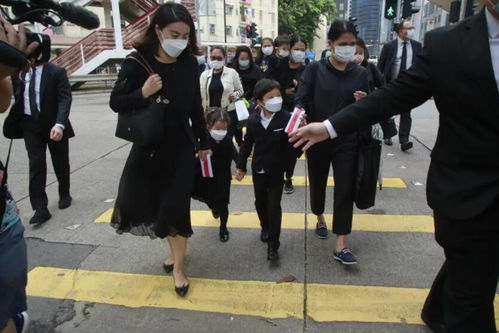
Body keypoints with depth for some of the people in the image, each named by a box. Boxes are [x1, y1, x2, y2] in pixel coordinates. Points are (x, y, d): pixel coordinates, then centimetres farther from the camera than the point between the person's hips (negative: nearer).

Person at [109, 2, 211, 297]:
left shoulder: (189, 64, -4)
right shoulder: (137, 61, -12)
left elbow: (196, 107, 6)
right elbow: (116, 103, -8)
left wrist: (204, 143, 9)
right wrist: (143, 93, -27)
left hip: (182, 148, 0)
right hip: (148, 147, 0)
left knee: (177, 206, 3)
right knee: (151, 204, 11)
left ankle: (178, 266, 22)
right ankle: (175, 250, 38)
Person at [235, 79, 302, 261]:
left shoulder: (286, 118, -17)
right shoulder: (253, 120, -9)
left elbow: (294, 148, -19)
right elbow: (247, 144, 3)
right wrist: (241, 166, 5)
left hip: (276, 171, -3)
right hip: (258, 170, 3)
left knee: (274, 205, -2)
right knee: (260, 202, 19)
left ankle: (273, 244, 10)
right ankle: (265, 228, 46)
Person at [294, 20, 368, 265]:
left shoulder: (360, 73, 2)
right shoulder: (314, 70, -3)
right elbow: (300, 100, -10)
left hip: (346, 142, 1)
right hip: (317, 140, 0)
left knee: (345, 189, -3)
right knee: (317, 183, 16)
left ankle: (340, 246, 4)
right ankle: (320, 218, 46)